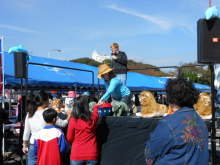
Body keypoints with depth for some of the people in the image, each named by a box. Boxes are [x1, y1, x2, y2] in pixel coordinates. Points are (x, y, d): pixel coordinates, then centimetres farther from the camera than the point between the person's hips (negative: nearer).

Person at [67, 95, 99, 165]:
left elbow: (69, 138, -1)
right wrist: (95, 106, 42)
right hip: (92, 155, 2)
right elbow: (96, 112, 20)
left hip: (77, 155, -2)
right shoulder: (93, 117, -6)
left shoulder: (73, 120, -12)